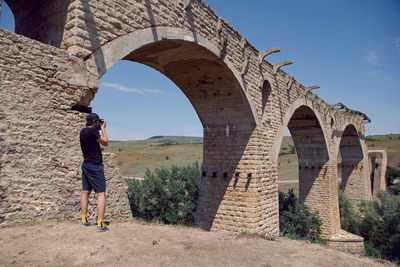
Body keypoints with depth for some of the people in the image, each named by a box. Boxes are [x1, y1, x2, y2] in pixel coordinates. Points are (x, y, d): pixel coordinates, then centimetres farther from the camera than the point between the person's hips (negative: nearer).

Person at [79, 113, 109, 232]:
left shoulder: (83, 132, 10)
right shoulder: (92, 131, -16)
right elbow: (105, 142, -8)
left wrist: (99, 129, 18)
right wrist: (103, 128, 1)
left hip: (86, 165, 9)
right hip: (95, 166, -9)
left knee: (85, 192, 15)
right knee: (101, 193, -7)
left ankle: (84, 220, 23)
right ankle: (100, 224, -9)